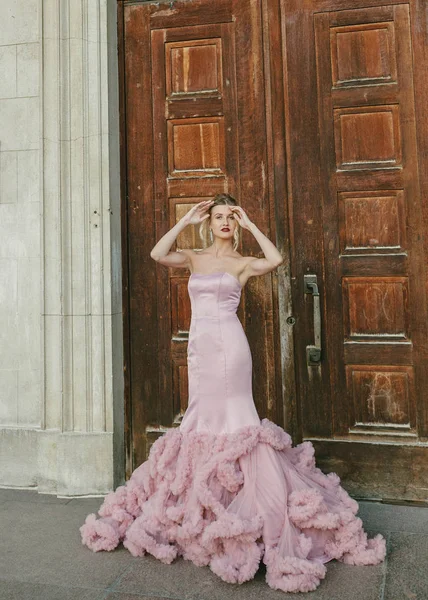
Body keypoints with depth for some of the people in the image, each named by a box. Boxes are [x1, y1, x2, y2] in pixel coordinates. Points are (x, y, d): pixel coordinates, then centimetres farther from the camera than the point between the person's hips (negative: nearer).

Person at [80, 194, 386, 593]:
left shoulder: (243, 263, 6)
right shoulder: (194, 259, 13)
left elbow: (276, 259, -14)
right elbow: (158, 254, -5)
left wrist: (249, 224, -3)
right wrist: (187, 219, 2)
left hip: (229, 346, -4)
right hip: (199, 346, 4)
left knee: (231, 415, -5)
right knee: (203, 417, 10)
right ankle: (202, 507, 26)